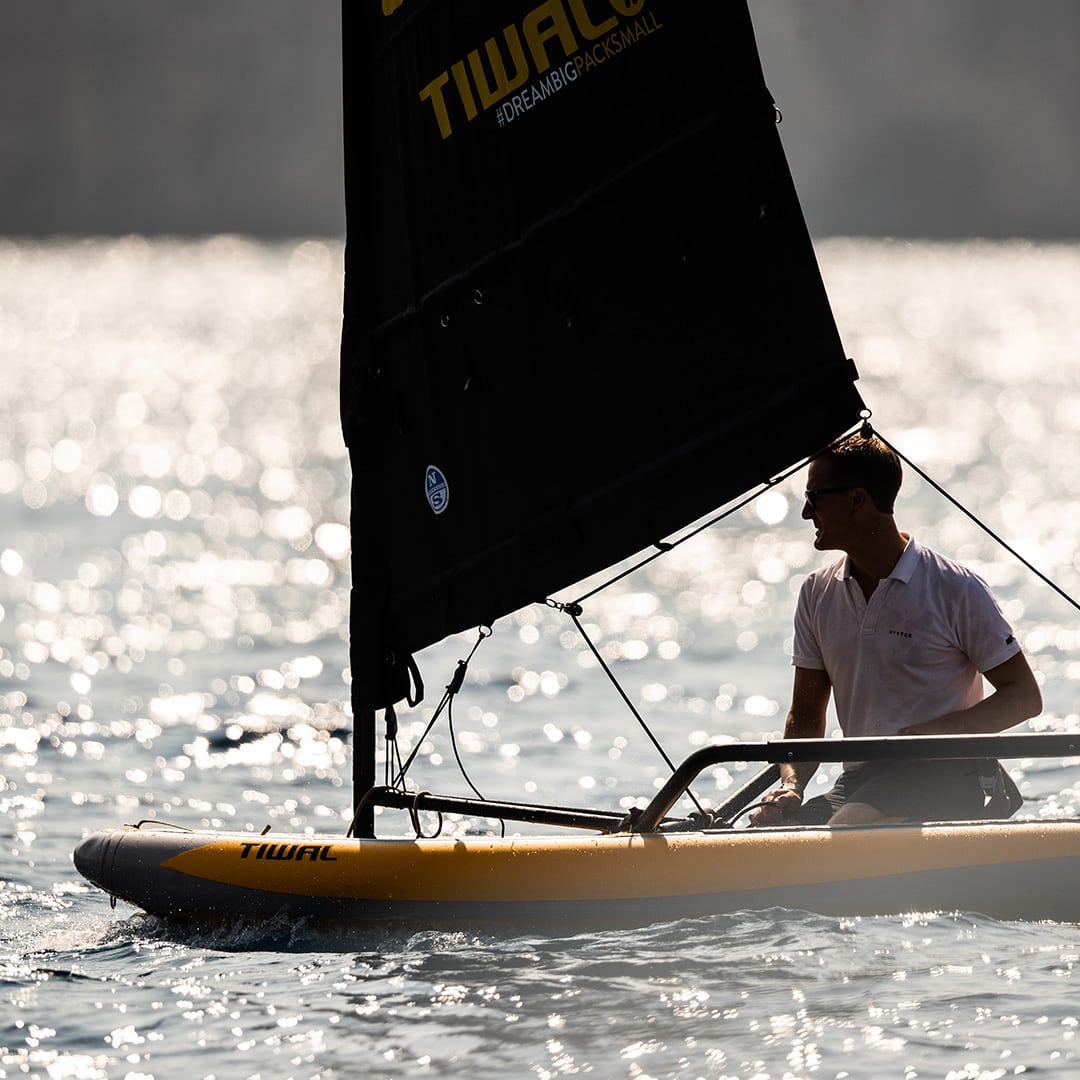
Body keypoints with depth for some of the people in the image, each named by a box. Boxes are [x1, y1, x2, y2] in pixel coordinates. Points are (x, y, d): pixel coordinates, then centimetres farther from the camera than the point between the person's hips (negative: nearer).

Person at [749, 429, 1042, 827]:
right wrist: (790, 785, -6)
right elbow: (806, 716, 15)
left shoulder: (956, 589, -3)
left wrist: (938, 731, -17)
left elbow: (1025, 697, -1)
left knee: (846, 833, -35)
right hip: (860, 780, 5)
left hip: (943, 779, -5)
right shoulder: (818, 594, 13)